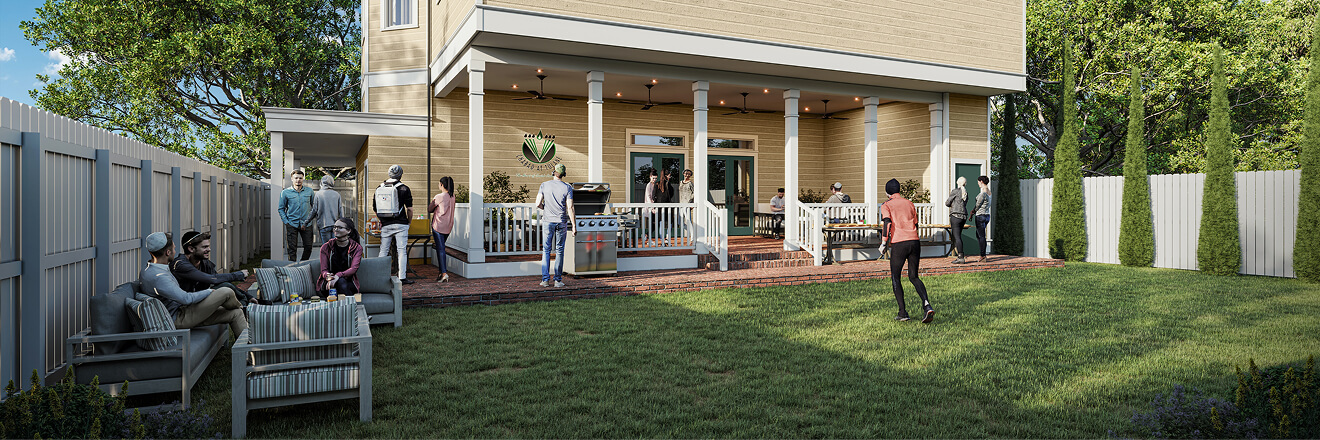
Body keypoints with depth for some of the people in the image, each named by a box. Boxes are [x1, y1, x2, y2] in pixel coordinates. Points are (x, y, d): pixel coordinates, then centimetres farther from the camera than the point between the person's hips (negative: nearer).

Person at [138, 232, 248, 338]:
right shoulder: (158, 276, -26)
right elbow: (186, 299, -27)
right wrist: (210, 292, -12)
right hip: (179, 320, -10)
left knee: (235, 314, 3)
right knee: (226, 292, -16)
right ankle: (240, 308, 16)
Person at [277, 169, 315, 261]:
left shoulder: (309, 191, 6)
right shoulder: (285, 192, 2)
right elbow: (281, 209, 6)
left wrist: (310, 218, 5)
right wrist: (286, 222, -4)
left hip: (306, 224, 2)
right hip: (292, 224, -2)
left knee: (308, 247, 2)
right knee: (292, 248, -1)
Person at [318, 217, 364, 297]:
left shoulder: (357, 248, 3)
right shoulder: (326, 247, 7)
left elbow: (353, 269, -11)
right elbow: (323, 270, -1)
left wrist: (338, 275, -32)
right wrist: (328, 277, -28)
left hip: (349, 283, 0)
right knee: (341, 281, -34)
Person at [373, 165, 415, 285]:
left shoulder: (379, 188, 8)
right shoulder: (404, 188, -6)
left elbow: (374, 207, 13)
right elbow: (409, 209, -7)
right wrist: (409, 221, 7)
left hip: (385, 225, 4)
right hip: (400, 224, -4)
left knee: (383, 251, 11)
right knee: (402, 251, -2)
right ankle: (402, 278, -3)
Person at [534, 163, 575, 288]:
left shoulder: (544, 185, 0)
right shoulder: (567, 188, -4)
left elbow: (538, 204, -2)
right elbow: (570, 208, -9)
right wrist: (574, 226, -5)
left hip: (548, 221, 1)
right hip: (561, 222, -1)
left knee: (546, 250, 9)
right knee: (559, 251, 6)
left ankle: (545, 279, 4)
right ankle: (558, 280, 8)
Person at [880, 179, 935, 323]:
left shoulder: (886, 206, 3)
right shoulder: (910, 203, 17)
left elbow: (887, 223, -13)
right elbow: (915, 224, 21)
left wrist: (883, 243, -10)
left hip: (898, 244, -4)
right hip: (915, 241, 4)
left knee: (896, 279, 9)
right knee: (914, 277, 13)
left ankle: (903, 312, 3)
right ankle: (926, 305, -9)